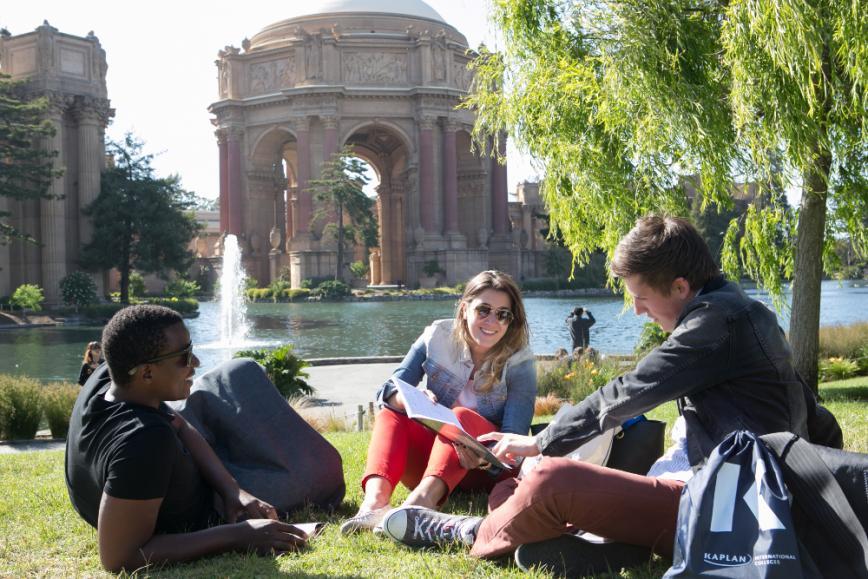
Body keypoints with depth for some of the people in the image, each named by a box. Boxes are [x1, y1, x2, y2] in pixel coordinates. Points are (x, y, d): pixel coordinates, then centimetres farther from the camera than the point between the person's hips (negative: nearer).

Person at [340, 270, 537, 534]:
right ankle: (375, 500, -49)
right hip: (433, 454, 3)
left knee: (461, 416, -31)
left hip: (485, 471, -3)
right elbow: (389, 391, -11)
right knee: (391, 414, -22)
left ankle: (422, 500, -58)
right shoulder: (438, 336, -5)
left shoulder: (519, 361, -11)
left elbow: (515, 434, -19)